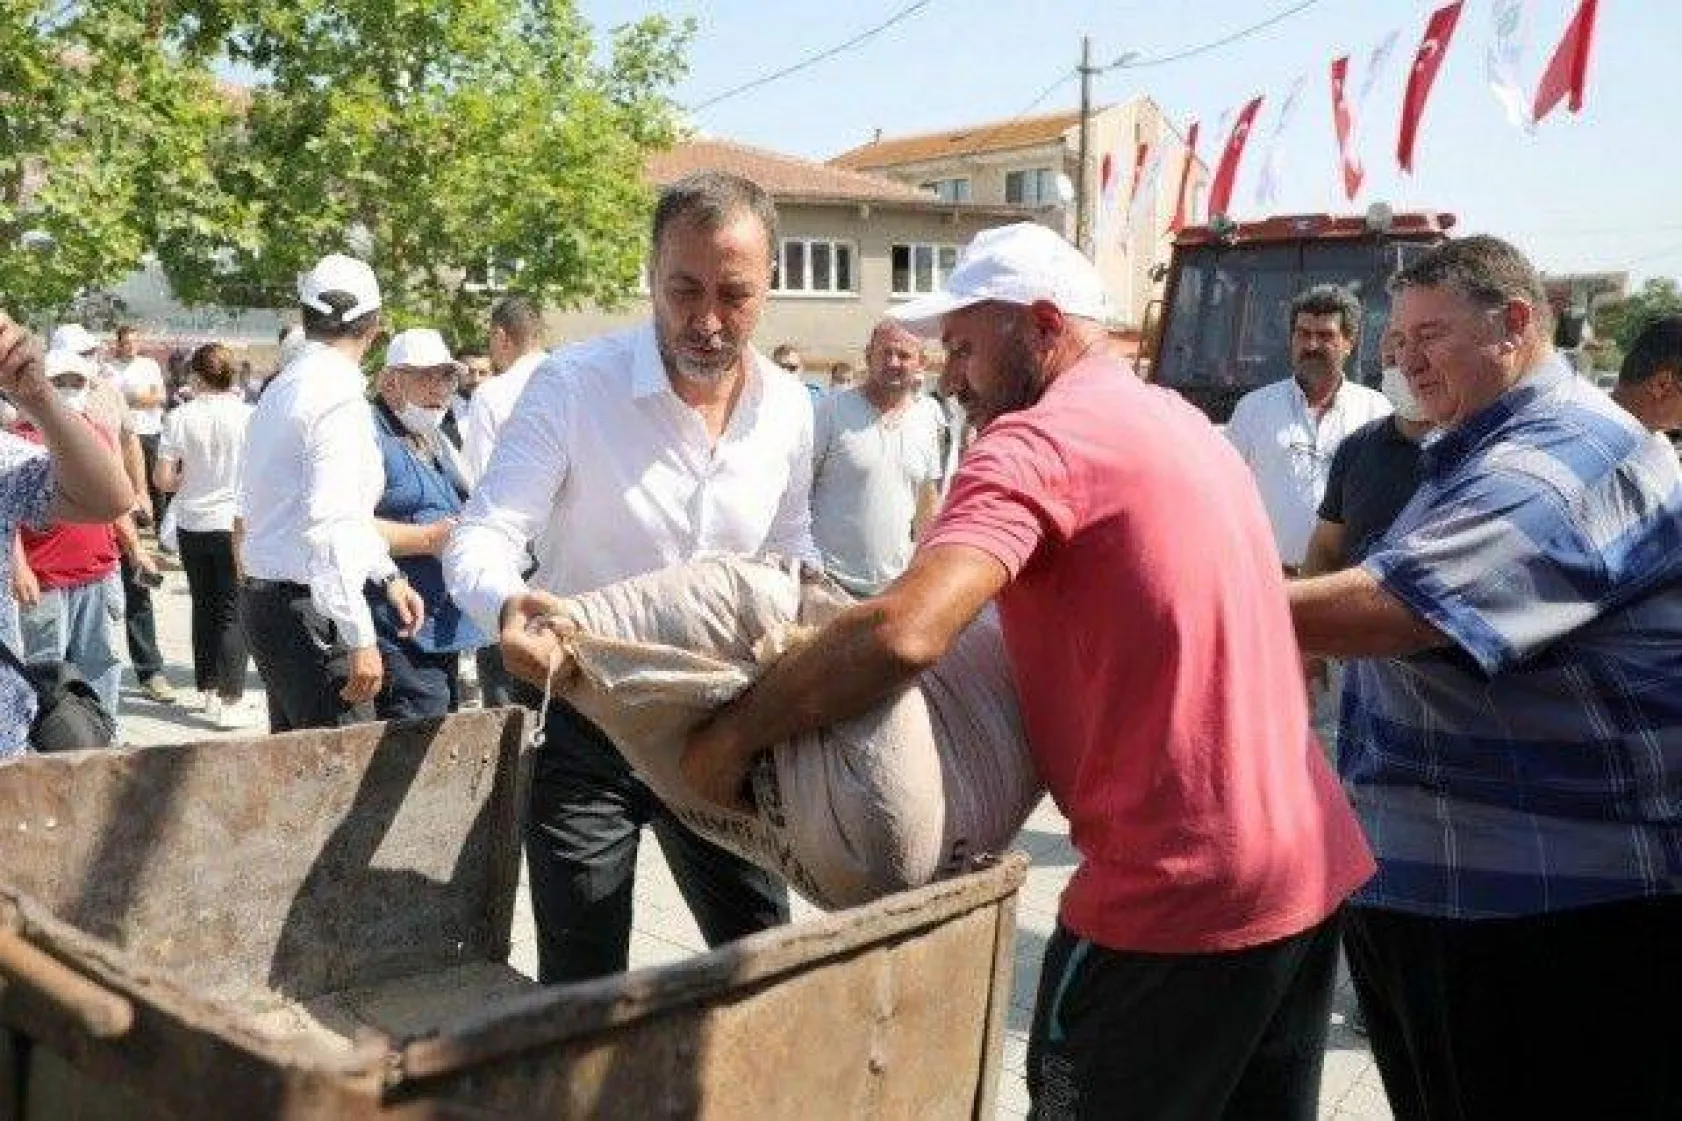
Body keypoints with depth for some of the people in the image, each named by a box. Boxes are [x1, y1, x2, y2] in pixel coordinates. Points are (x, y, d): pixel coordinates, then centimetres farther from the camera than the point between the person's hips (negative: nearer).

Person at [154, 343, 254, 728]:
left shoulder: (180, 417, -6)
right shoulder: (248, 416, -9)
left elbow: (163, 480, -5)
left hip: (193, 525, 2)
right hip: (235, 524, -2)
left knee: (204, 606, 17)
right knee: (233, 613, 2)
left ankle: (206, 688, 27)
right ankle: (228, 701, -2)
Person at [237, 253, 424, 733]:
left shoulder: (280, 389, 12)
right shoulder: (340, 397, -17)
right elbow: (328, 528, -24)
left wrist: (387, 575, 21)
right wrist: (360, 638, -22)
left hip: (265, 598, 10)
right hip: (307, 609, -10)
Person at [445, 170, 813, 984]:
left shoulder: (789, 409, -2)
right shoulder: (573, 385, -17)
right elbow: (479, 541, -20)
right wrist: (508, 606, -43)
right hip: (587, 724, -4)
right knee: (581, 985, 6)